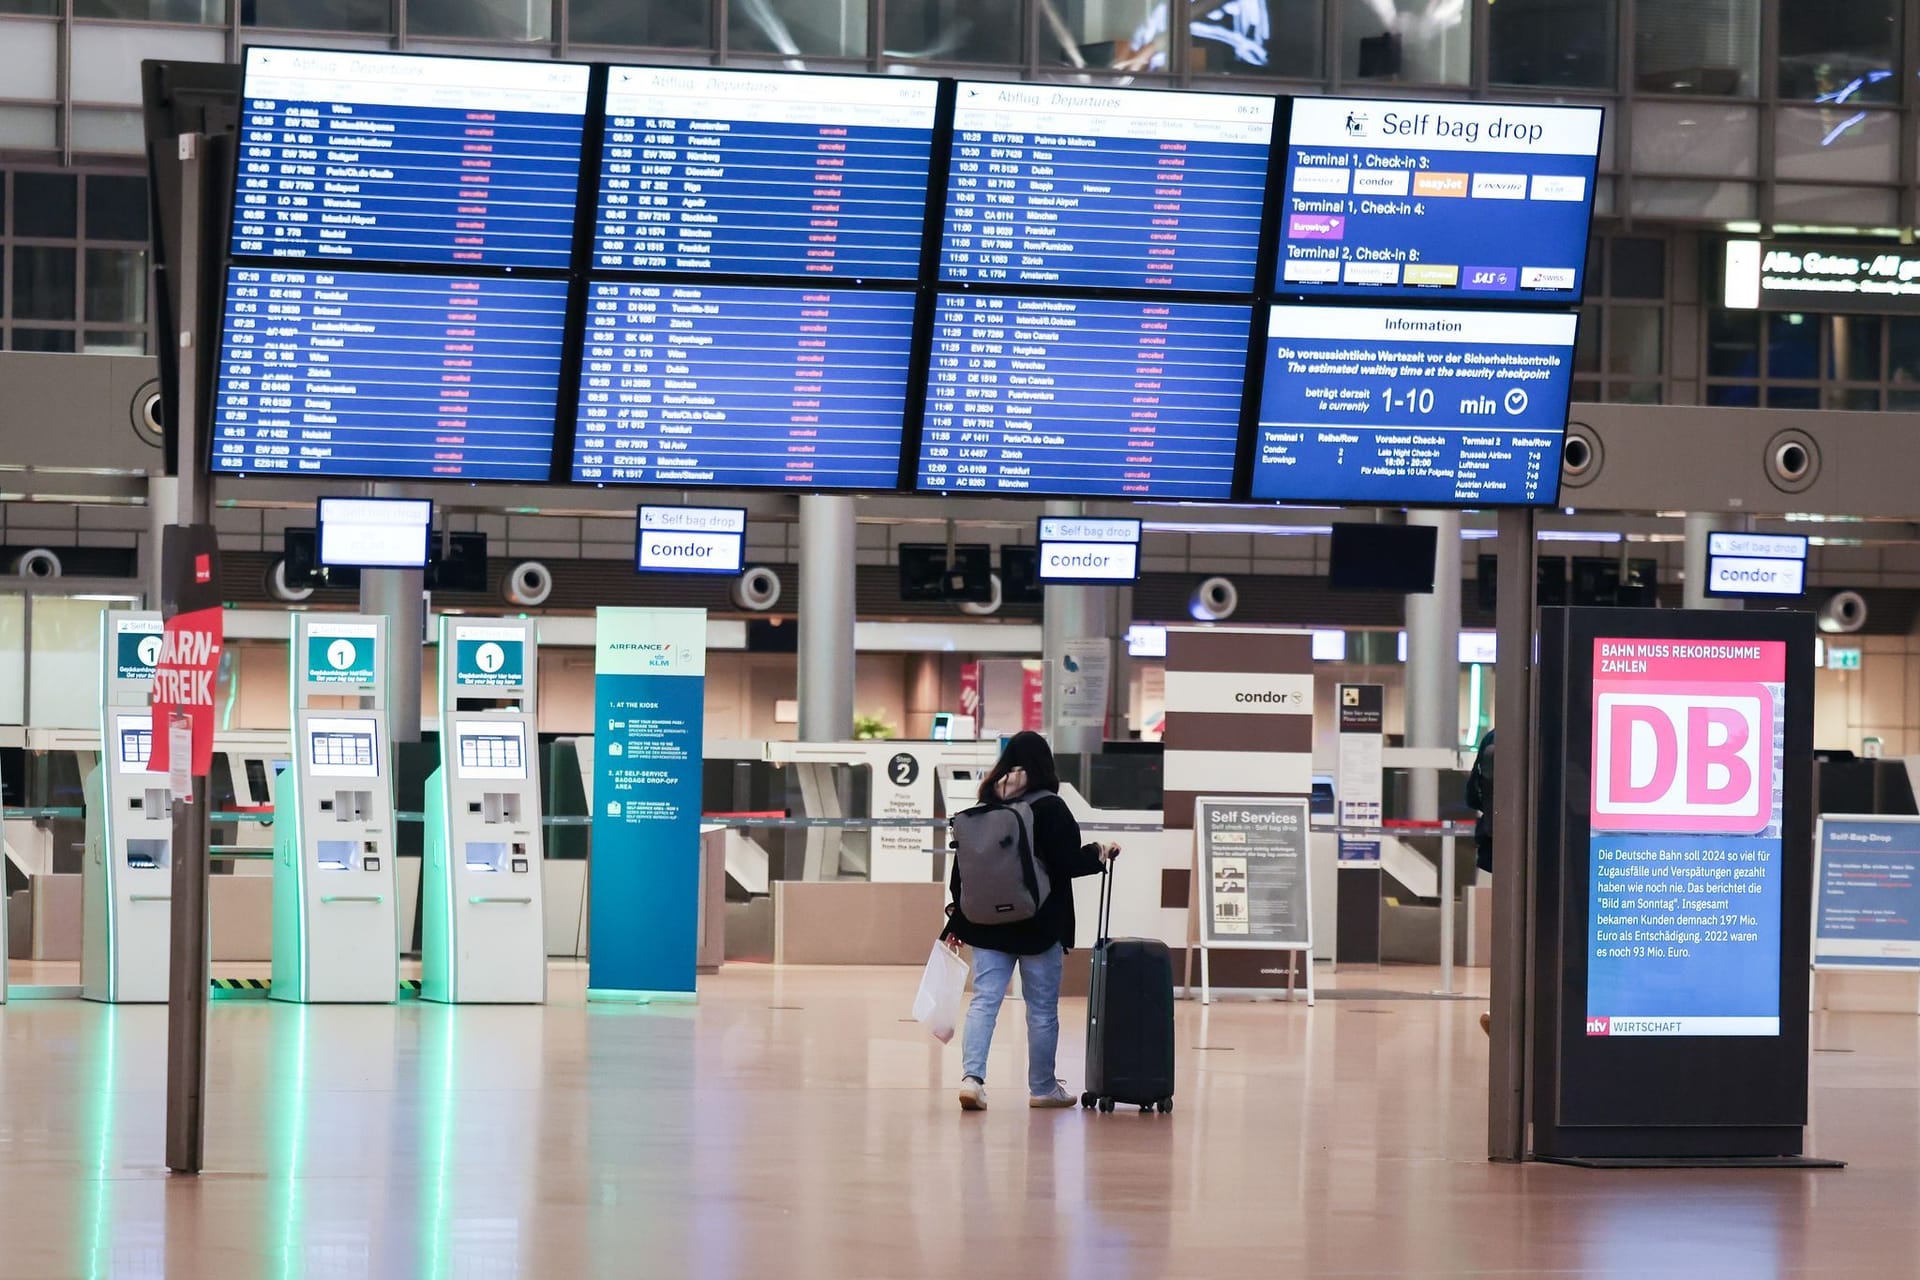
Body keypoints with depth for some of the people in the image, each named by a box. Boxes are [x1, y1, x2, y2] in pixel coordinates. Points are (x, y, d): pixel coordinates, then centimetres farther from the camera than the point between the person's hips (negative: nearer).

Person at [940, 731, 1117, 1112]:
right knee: (1042, 1008, 8)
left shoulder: (985, 806, 3)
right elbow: (1069, 862, -12)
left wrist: (957, 921, 13)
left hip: (987, 923, 4)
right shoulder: (1050, 808, -11)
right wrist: (1100, 854, 8)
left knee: (984, 1000, 2)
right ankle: (1043, 1087, 18)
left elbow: (963, 866, 6)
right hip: (1039, 925, -4)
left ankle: (972, 1077, -15)